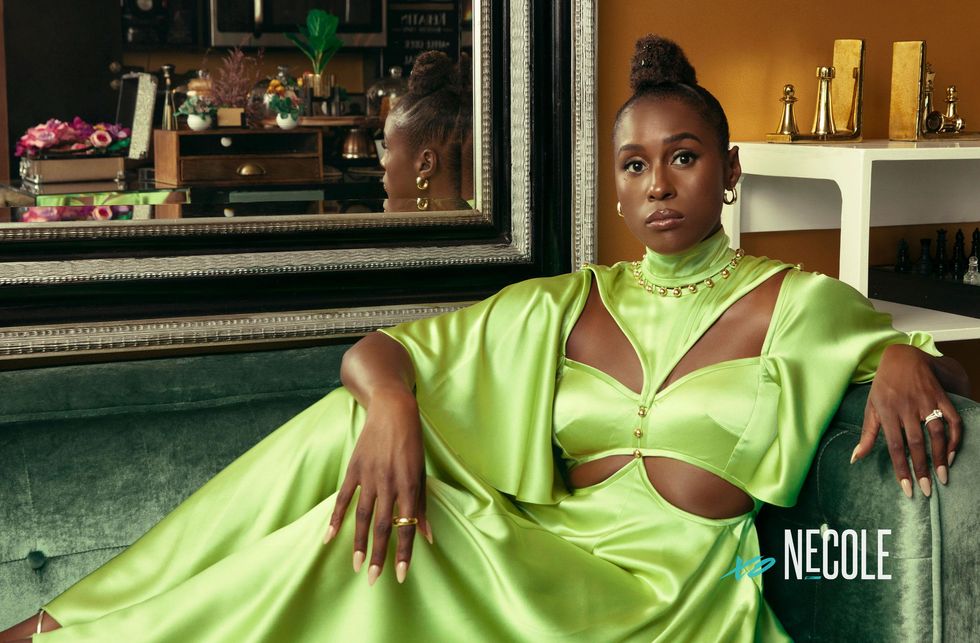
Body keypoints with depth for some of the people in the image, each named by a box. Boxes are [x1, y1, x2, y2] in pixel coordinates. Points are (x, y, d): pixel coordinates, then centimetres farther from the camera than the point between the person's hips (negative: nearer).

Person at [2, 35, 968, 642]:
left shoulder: (797, 303, 6)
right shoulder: (563, 307, 14)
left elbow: (941, 368, 17)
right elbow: (374, 349, 9)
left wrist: (907, 361, -9)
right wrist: (391, 404, -17)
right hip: (551, 554, 4)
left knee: (371, 558, -28)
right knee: (350, 419, -19)